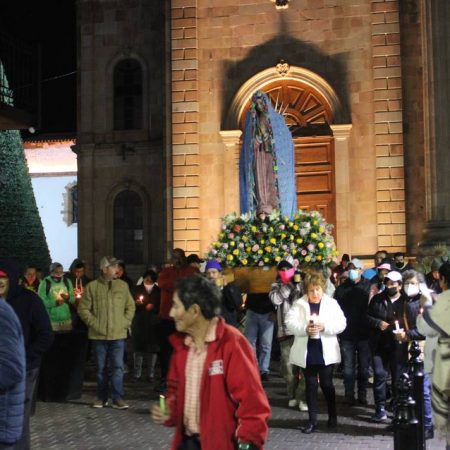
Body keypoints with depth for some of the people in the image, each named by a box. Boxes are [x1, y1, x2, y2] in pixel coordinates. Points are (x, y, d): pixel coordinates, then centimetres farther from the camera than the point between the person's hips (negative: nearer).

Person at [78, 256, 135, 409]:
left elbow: (131, 306, 11)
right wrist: (94, 323, -7)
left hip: (118, 334, 1)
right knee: (101, 368, 10)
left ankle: (117, 398, 3)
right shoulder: (92, 287, -1)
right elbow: (83, 309, 0)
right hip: (98, 335, -1)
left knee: (118, 367, -3)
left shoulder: (123, 285, 5)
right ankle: (101, 397, 20)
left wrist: (125, 322, 0)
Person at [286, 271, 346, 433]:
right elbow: (290, 323, -8)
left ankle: (332, 416, 27)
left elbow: (341, 323, -6)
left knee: (326, 384, 7)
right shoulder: (299, 304, 2)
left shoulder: (332, 303, 2)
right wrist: (305, 329, -25)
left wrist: (324, 327, -22)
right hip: (307, 352, 1)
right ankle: (312, 420, 13)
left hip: (325, 352, -1)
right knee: (311, 385, 6)